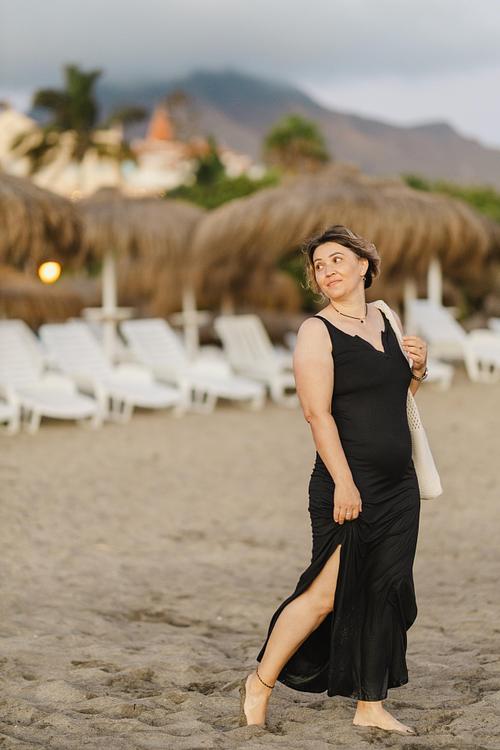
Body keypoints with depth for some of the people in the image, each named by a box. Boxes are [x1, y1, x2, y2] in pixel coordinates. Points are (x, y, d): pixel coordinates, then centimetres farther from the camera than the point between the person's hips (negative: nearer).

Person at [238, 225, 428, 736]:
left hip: (400, 484, 7)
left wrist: (418, 369, 5)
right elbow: (317, 412, -15)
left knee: (385, 594, 8)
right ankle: (259, 685, 9)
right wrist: (343, 482, -22)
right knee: (327, 592, -8)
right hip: (348, 487, -7)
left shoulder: (386, 320, 13)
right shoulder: (316, 332, -7)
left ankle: (371, 707, 17)